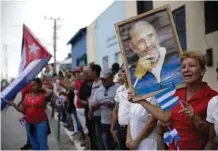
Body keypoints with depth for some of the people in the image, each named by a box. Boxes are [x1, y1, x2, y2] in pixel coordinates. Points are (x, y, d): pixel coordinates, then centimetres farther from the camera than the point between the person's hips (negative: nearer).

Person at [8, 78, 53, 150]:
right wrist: (14, 105, -2)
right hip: (29, 123, 5)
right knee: (34, 145, 16)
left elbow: (50, 92, -28)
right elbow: (23, 110, 11)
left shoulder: (42, 95, -6)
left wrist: (43, 87, -10)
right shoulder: (27, 96, 8)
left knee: (42, 145, -3)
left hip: (41, 122, -5)